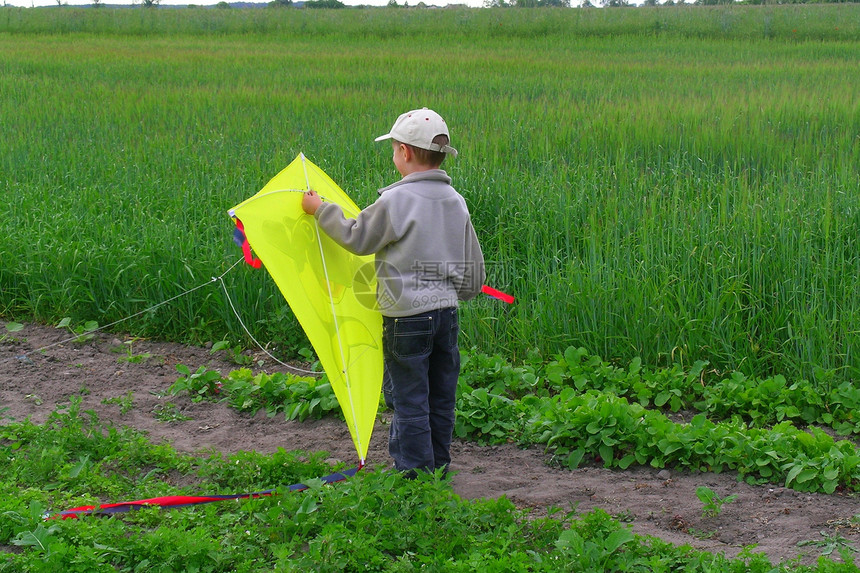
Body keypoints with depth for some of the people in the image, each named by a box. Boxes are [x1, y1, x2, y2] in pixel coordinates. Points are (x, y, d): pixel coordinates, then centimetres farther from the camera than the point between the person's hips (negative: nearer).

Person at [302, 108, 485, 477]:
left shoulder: (396, 200, -15)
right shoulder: (455, 202, 6)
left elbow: (357, 239, -3)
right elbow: (473, 261, 13)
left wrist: (321, 210, 9)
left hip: (408, 315, -7)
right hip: (446, 310, 7)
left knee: (409, 399, 2)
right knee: (441, 397, 15)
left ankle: (415, 474, 6)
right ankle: (438, 467, 25)